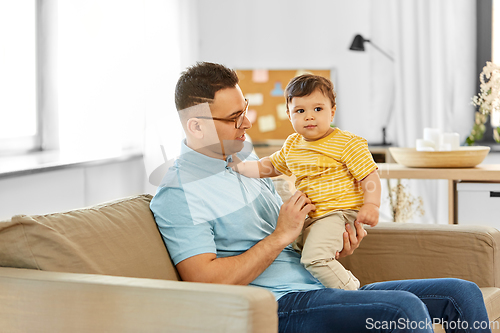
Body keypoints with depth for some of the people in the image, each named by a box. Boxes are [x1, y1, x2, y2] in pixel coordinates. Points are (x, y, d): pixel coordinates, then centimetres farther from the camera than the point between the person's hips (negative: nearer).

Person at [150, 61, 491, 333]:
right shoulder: (177, 195, -7)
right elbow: (207, 282, -18)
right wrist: (281, 236, -13)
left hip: (325, 288, 9)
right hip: (279, 306, -9)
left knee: (463, 293, -1)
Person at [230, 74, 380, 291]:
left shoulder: (348, 143, -8)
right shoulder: (292, 145, 12)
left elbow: (369, 176, -10)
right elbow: (270, 166, 27)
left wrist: (371, 205, -25)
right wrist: (238, 166, 16)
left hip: (335, 213, -8)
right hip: (306, 217, 9)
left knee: (314, 258, -27)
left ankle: (350, 291, -9)